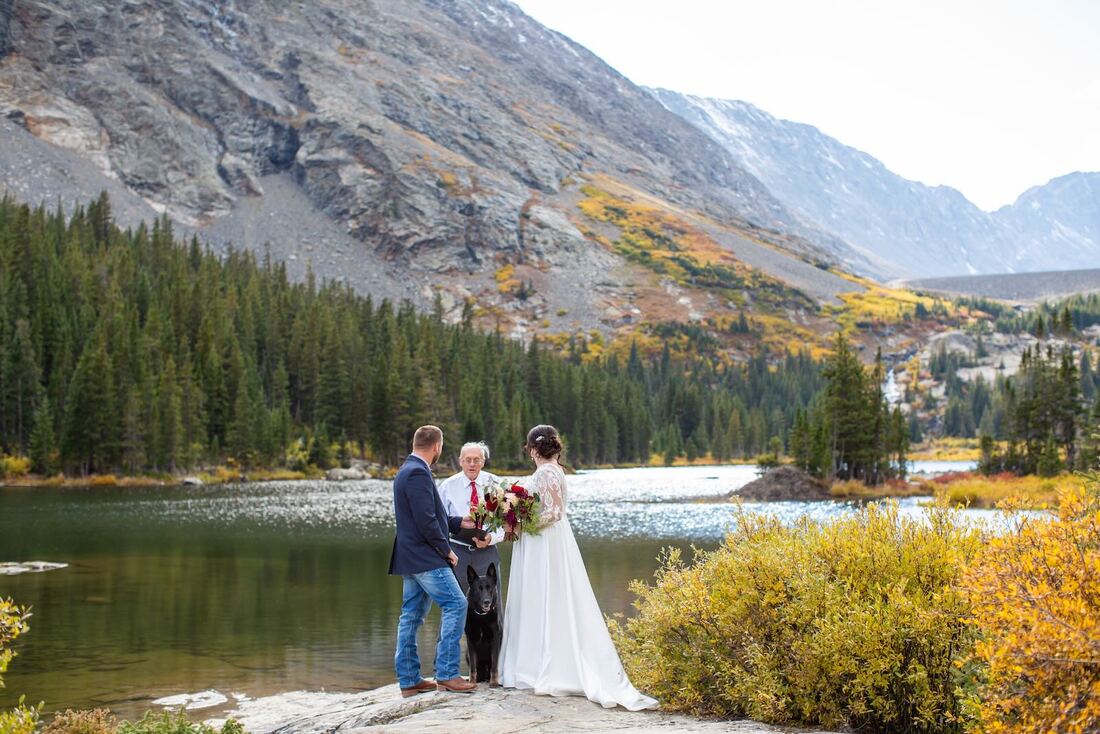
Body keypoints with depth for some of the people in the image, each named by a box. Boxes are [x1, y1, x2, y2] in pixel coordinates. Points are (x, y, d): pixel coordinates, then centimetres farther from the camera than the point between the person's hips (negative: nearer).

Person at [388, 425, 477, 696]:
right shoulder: (418, 473, -17)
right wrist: (446, 550, -11)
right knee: (456, 605, -7)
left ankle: (409, 679, 15)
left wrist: (460, 523, 25)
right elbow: (426, 521, -21)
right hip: (426, 558, -11)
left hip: (411, 559, 11)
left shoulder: (407, 471, 16)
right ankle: (447, 673, -6)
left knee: (411, 616, 11)